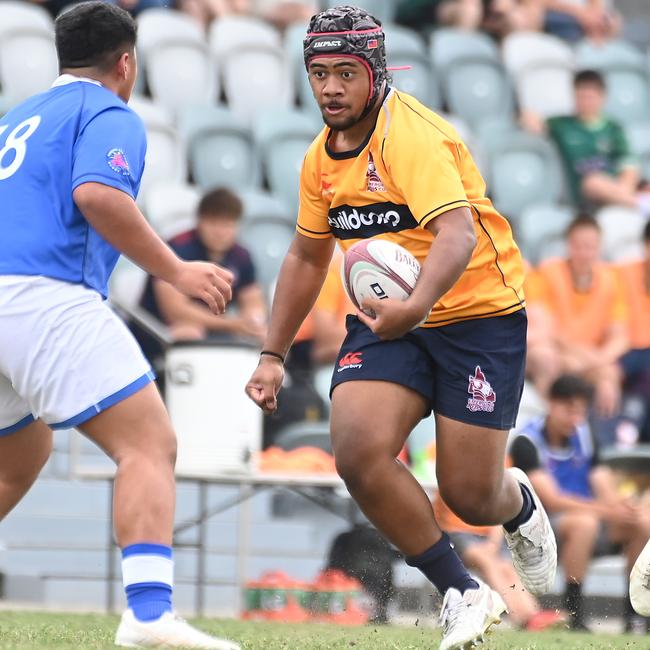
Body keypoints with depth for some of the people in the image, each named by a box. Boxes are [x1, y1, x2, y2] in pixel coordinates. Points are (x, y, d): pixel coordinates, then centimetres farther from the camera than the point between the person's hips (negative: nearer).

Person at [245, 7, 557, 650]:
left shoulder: (411, 136, -21)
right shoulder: (321, 157, 5)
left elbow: (458, 233, -36)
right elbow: (307, 258, 20)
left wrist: (417, 304, -53)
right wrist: (272, 355, 17)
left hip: (476, 314, -6)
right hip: (387, 315, 6)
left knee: (470, 495, -5)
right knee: (357, 450, -21)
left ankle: (520, 506, 37)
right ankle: (464, 595, -6)